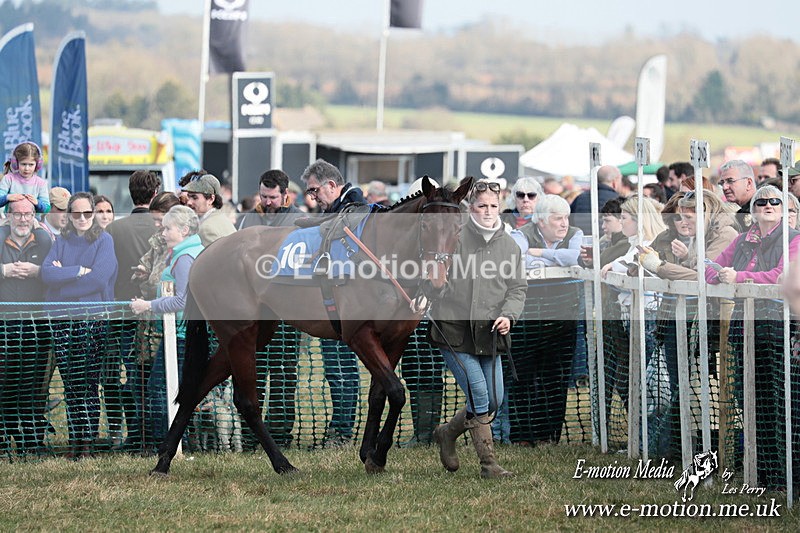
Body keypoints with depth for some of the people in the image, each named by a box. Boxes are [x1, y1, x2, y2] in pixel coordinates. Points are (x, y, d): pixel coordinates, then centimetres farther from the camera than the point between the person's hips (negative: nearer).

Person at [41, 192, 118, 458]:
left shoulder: (104, 241, 3)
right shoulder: (62, 242, 15)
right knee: (70, 385, 3)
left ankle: (87, 441, -4)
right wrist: (78, 271, -12)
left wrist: (62, 274, -4)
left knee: (89, 384, -6)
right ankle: (74, 440, 6)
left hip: (93, 319, -4)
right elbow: (47, 272, -1)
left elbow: (99, 278, -11)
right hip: (62, 320, 4)